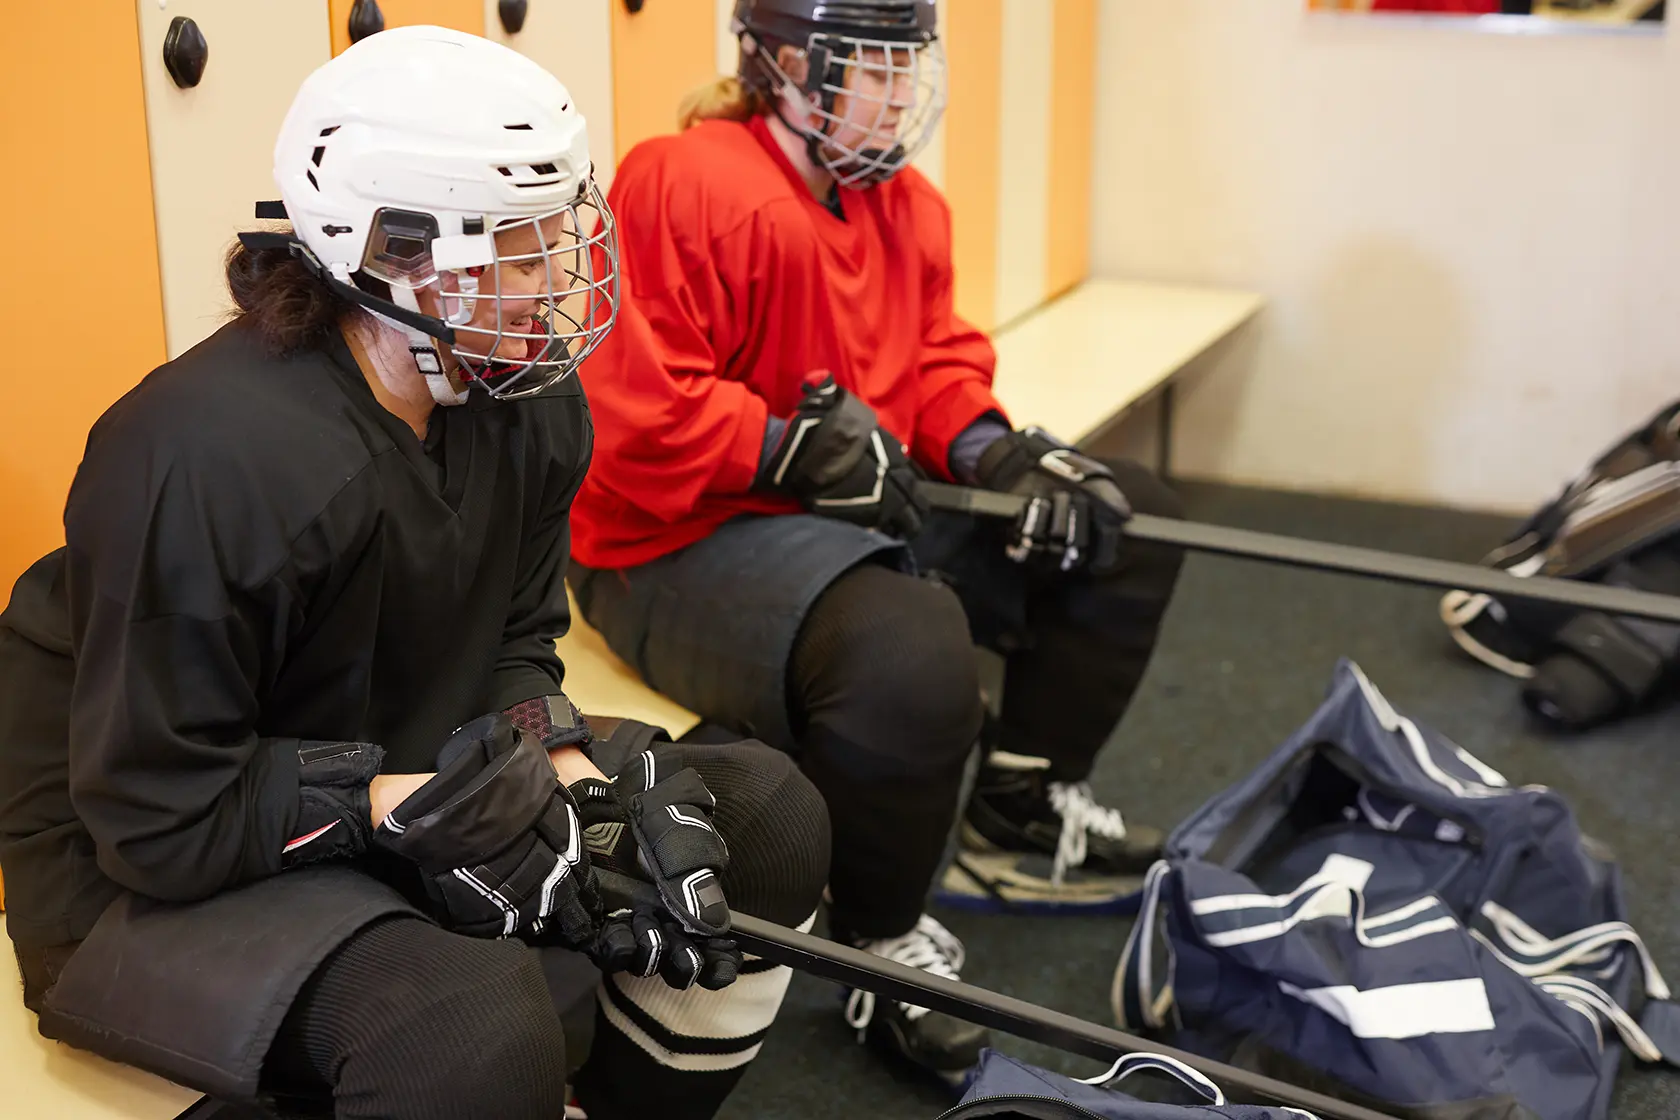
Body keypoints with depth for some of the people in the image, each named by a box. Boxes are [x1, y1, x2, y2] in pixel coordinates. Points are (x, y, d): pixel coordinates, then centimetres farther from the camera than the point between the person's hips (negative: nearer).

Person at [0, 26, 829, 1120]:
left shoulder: (530, 403, -6)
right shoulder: (222, 459, -29)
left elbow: (514, 645, 4)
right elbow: (160, 820, -24)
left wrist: (567, 768, -16)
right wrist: (420, 804, -28)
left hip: (406, 776, 8)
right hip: (155, 871, -7)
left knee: (767, 815, -4)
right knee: (476, 1029, -36)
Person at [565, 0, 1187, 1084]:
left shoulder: (908, 207, 10)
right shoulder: (685, 189, -20)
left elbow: (939, 361, 12)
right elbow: (631, 414, -25)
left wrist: (994, 451, -8)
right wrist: (797, 448, -26)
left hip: (859, 514, 10)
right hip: (681, 546, -9)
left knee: (1126, 516, 10)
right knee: (912, 651, -39)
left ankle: (1020, 814, 21)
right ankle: (881, 948, -11)